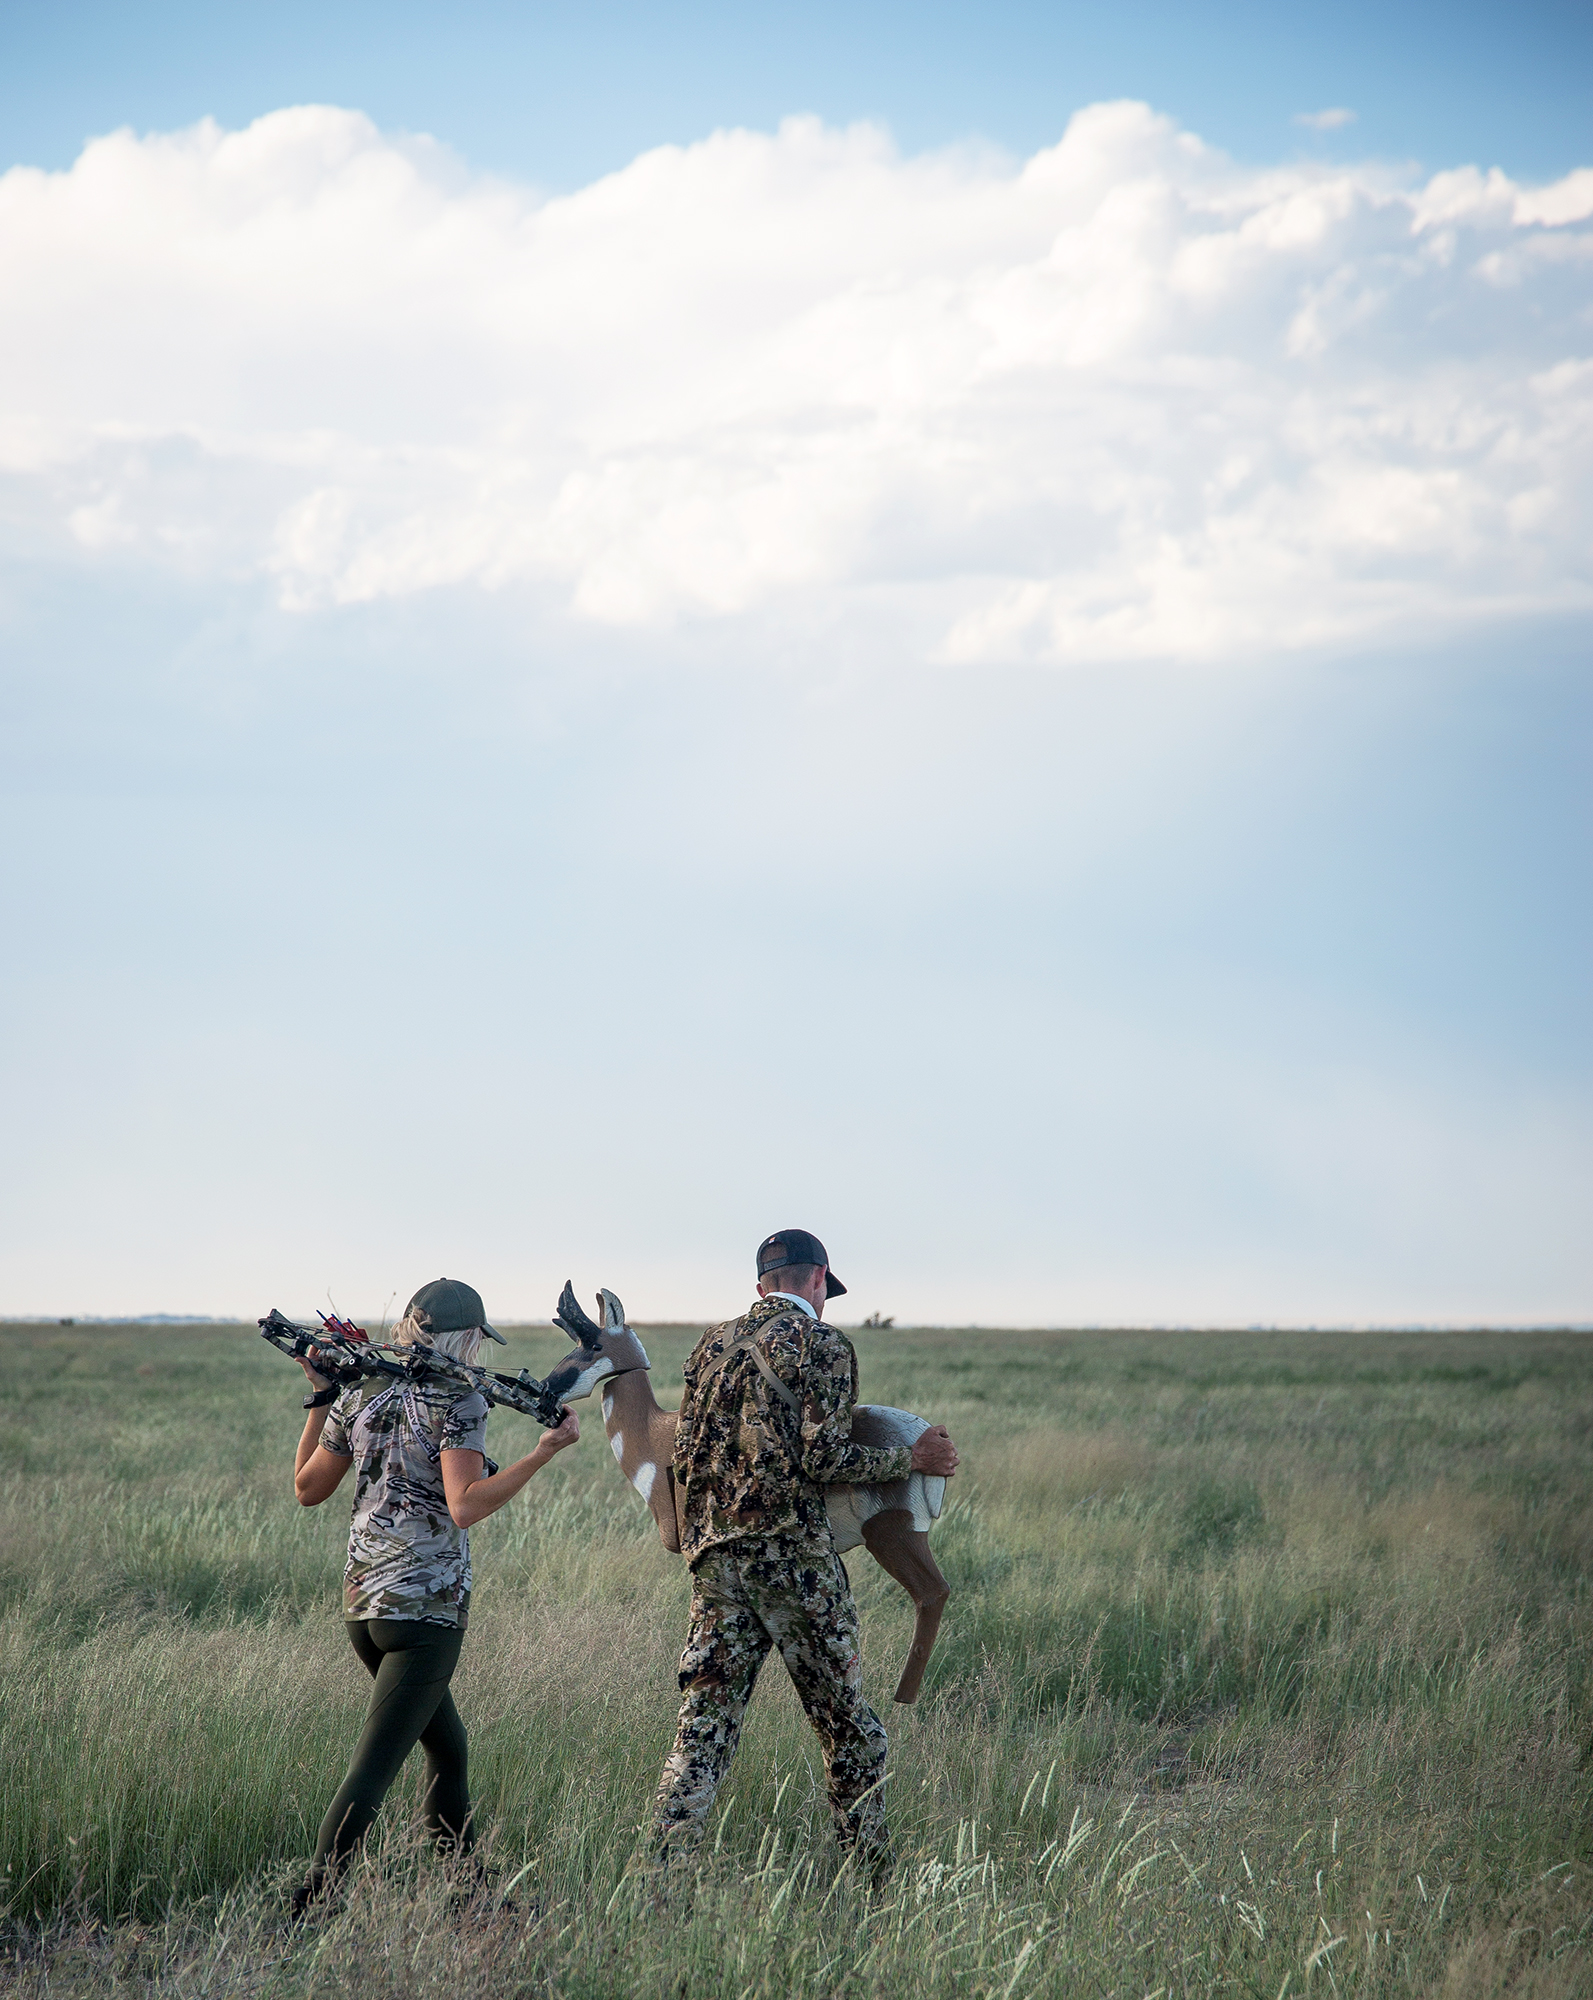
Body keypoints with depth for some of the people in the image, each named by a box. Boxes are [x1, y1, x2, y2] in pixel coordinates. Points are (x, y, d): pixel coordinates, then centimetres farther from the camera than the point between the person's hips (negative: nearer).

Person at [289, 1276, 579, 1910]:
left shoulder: (358, 1395, 9)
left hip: (363, 1603, 8)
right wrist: (544, 1452, -19)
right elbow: (465, 1507, -22)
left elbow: (307, 1488, 18)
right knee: (372, 1769, -7)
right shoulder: (458, 1402, -10)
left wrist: (321, 1398, 25)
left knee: (448, 1746, 21)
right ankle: (310, 1906, -12)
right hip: (427, 1611, -8)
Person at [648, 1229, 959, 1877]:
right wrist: (911, 1459, 0)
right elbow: (823, 1457, -12)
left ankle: (660, 1876, -7)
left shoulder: (712, 1345, 15)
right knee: (847, 1725, 7)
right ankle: (875, 1881, 14)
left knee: (704, 1726, 4)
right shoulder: (822, 1345, -3)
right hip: (794, 1555, -5)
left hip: (715, 1556, 5)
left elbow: (684, 1454, 14)